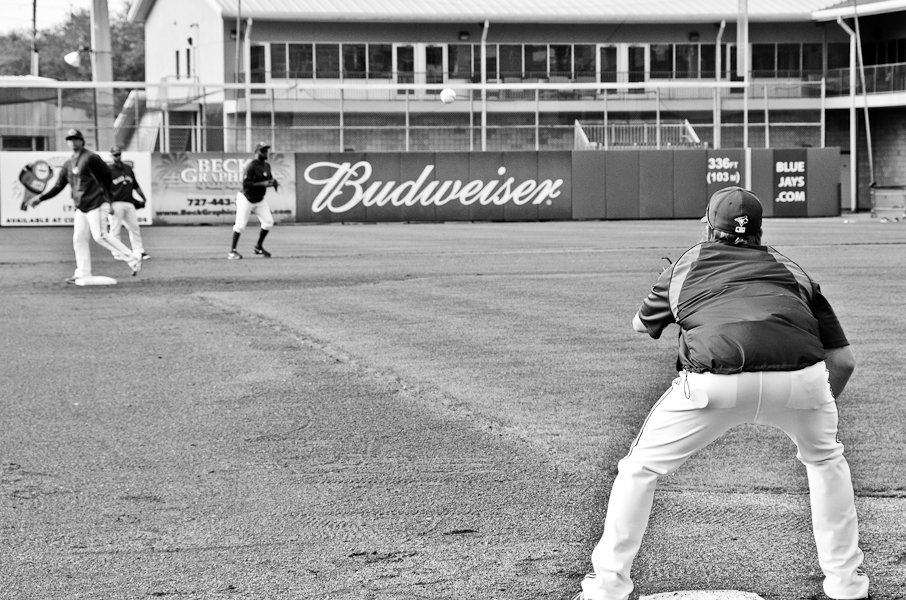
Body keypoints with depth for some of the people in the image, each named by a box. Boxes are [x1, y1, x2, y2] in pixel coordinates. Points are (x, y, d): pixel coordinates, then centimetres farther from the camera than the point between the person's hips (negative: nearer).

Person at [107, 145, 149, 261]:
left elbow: (136, 186, 24)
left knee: (134, 227, 3)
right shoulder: (109, 170, 0)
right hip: (116, 203, -5)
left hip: (129, 203, 5)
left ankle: (138, 251, 6)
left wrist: (143, 198, 21)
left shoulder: (128, 168, 17)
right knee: (115, 229, -6)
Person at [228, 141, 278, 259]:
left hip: (259, 200, 7)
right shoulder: (251, 166, -20)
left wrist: (272, 182, -6)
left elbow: (269, 179, 18)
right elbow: (245, 184, -24)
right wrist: (262, 184, -30)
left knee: (268, 221, -2)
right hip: (246, 199, -7)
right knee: (240, 225, -6)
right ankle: (233, 251, 4)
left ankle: (258, 247, 15)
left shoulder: (266, 166, 5)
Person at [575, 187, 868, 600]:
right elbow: (843, 360, 24)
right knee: (826, 459, 32)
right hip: (800, 376, 2)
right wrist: (822, 406, 41)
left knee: (639, 469, 20)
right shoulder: (791, 270, 30)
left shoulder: (687, 264, 30)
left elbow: (641, 325, 48)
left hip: (716, 379, -1)